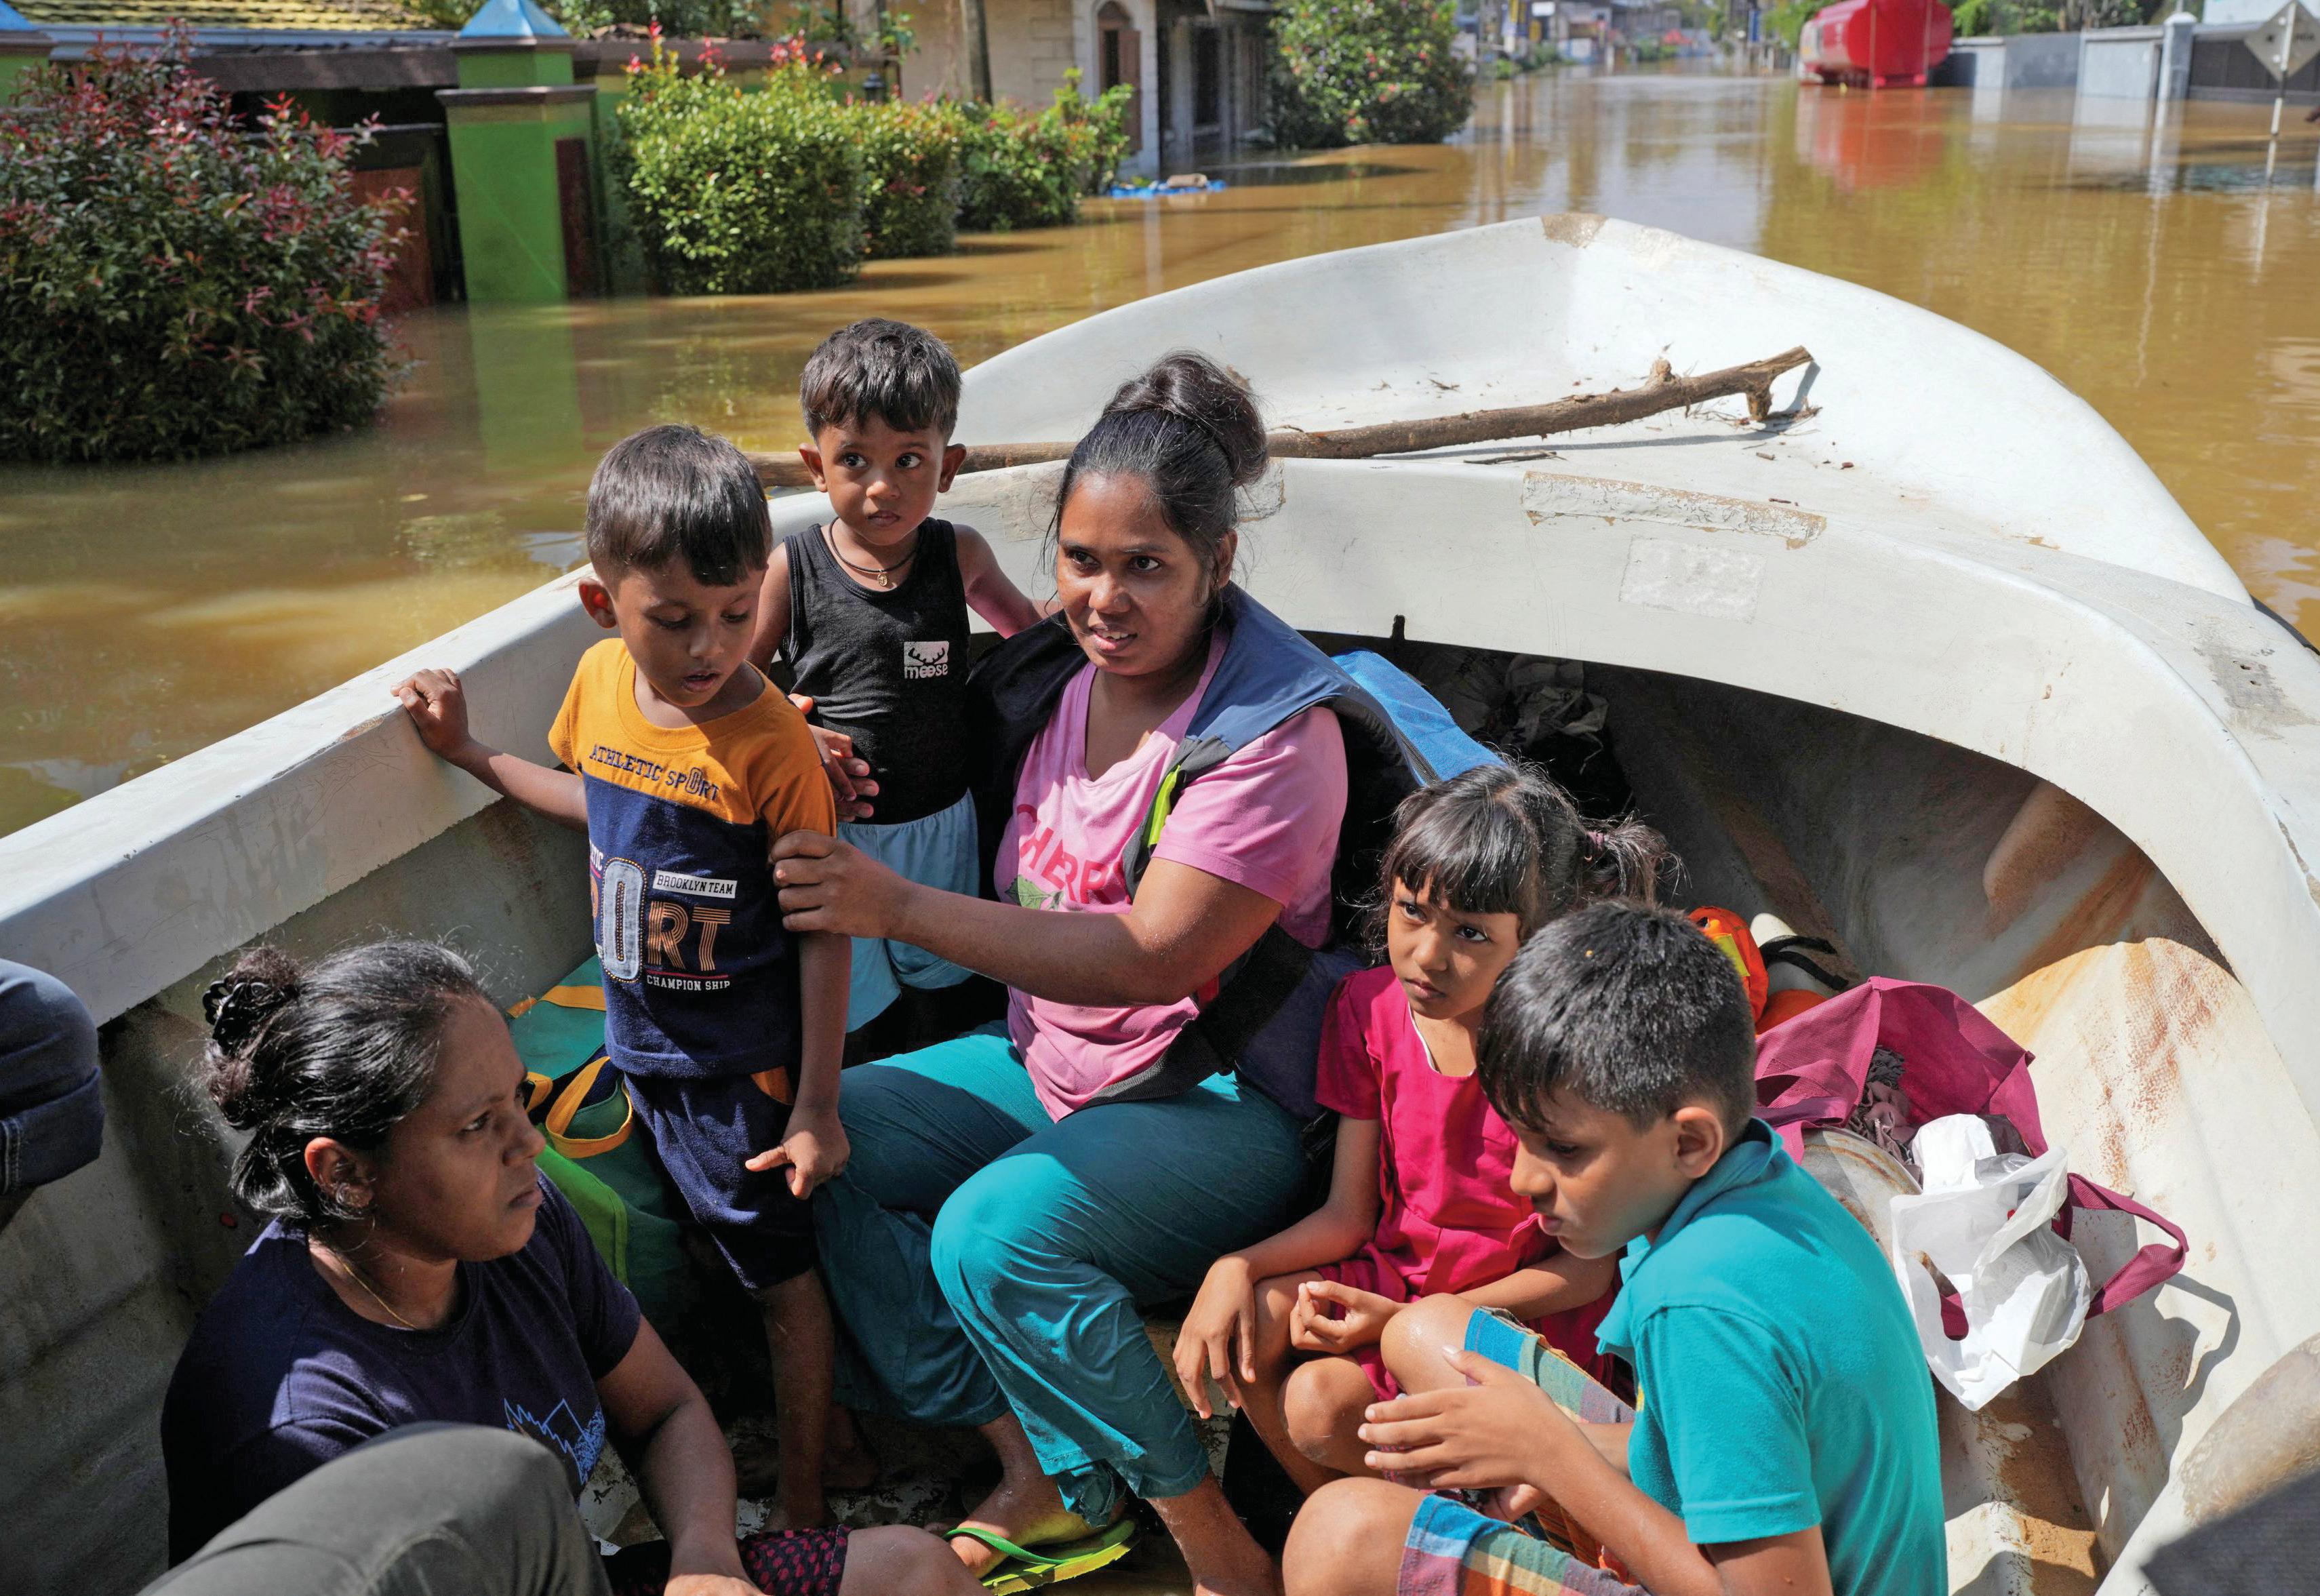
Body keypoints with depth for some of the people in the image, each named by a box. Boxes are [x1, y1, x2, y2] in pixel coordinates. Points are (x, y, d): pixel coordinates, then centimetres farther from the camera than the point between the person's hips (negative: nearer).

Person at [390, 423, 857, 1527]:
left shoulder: (771, 741, -25)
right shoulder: (601, 679, -6)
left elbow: (824, 930, -20)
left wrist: (816, 1104, -19)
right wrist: (468, 753, 16)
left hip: (742, 1060, -6)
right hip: (639, 1039, 7)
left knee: (780, 1270, 10)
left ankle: (802, 1496, 28)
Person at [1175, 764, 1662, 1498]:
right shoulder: (1369, 1008, -5)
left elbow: (1587, 1267, -14)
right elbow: (1348, 1215, 0)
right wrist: (1237, 1268, -18)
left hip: (1529, 1311, -5)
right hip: (1397, 1277, 6)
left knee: (1321, 1398, -23)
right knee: (1244, 1327, -18)